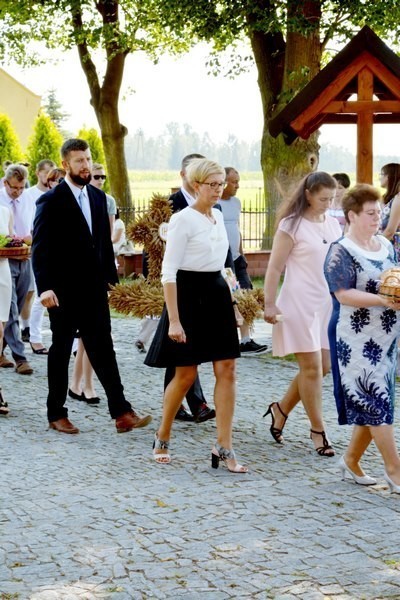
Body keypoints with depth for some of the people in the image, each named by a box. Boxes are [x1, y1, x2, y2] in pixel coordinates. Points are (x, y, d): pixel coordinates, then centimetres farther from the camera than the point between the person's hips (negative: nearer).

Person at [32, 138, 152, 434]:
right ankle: (57, 414, 18)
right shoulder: (51, 201, -8)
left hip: (95, 288, 5)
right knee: (61, 351, 6)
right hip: (64, 291, -5)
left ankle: (121, 413, 1)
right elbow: (40, 248, -12)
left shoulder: (98, 196, 10)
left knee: (103, 350, 3)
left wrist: (111, 277, 10)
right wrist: (45, 287, -21)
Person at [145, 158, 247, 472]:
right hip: (189, 295, -7)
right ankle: (162, 438, 22)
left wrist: (230, 302, 17)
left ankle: (224, 447, 1)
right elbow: (169, 272, -15)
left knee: (227, 370, -1)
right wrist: (174, 320, -20)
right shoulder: (183, 220, -12)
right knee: (186, 375, 2)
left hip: (217, 295, 7)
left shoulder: (218, 217, 11)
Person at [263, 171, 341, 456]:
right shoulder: (292, 225, -8)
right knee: (312, 368, -4)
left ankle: (281, 409, 27)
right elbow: (274, 267, -9)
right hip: (300, 302, -7)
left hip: (328, 303, 7)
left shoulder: (333, 224, 10)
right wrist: (270, 305, -13)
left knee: (323, 366, 9)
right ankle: (318, 430, 7)